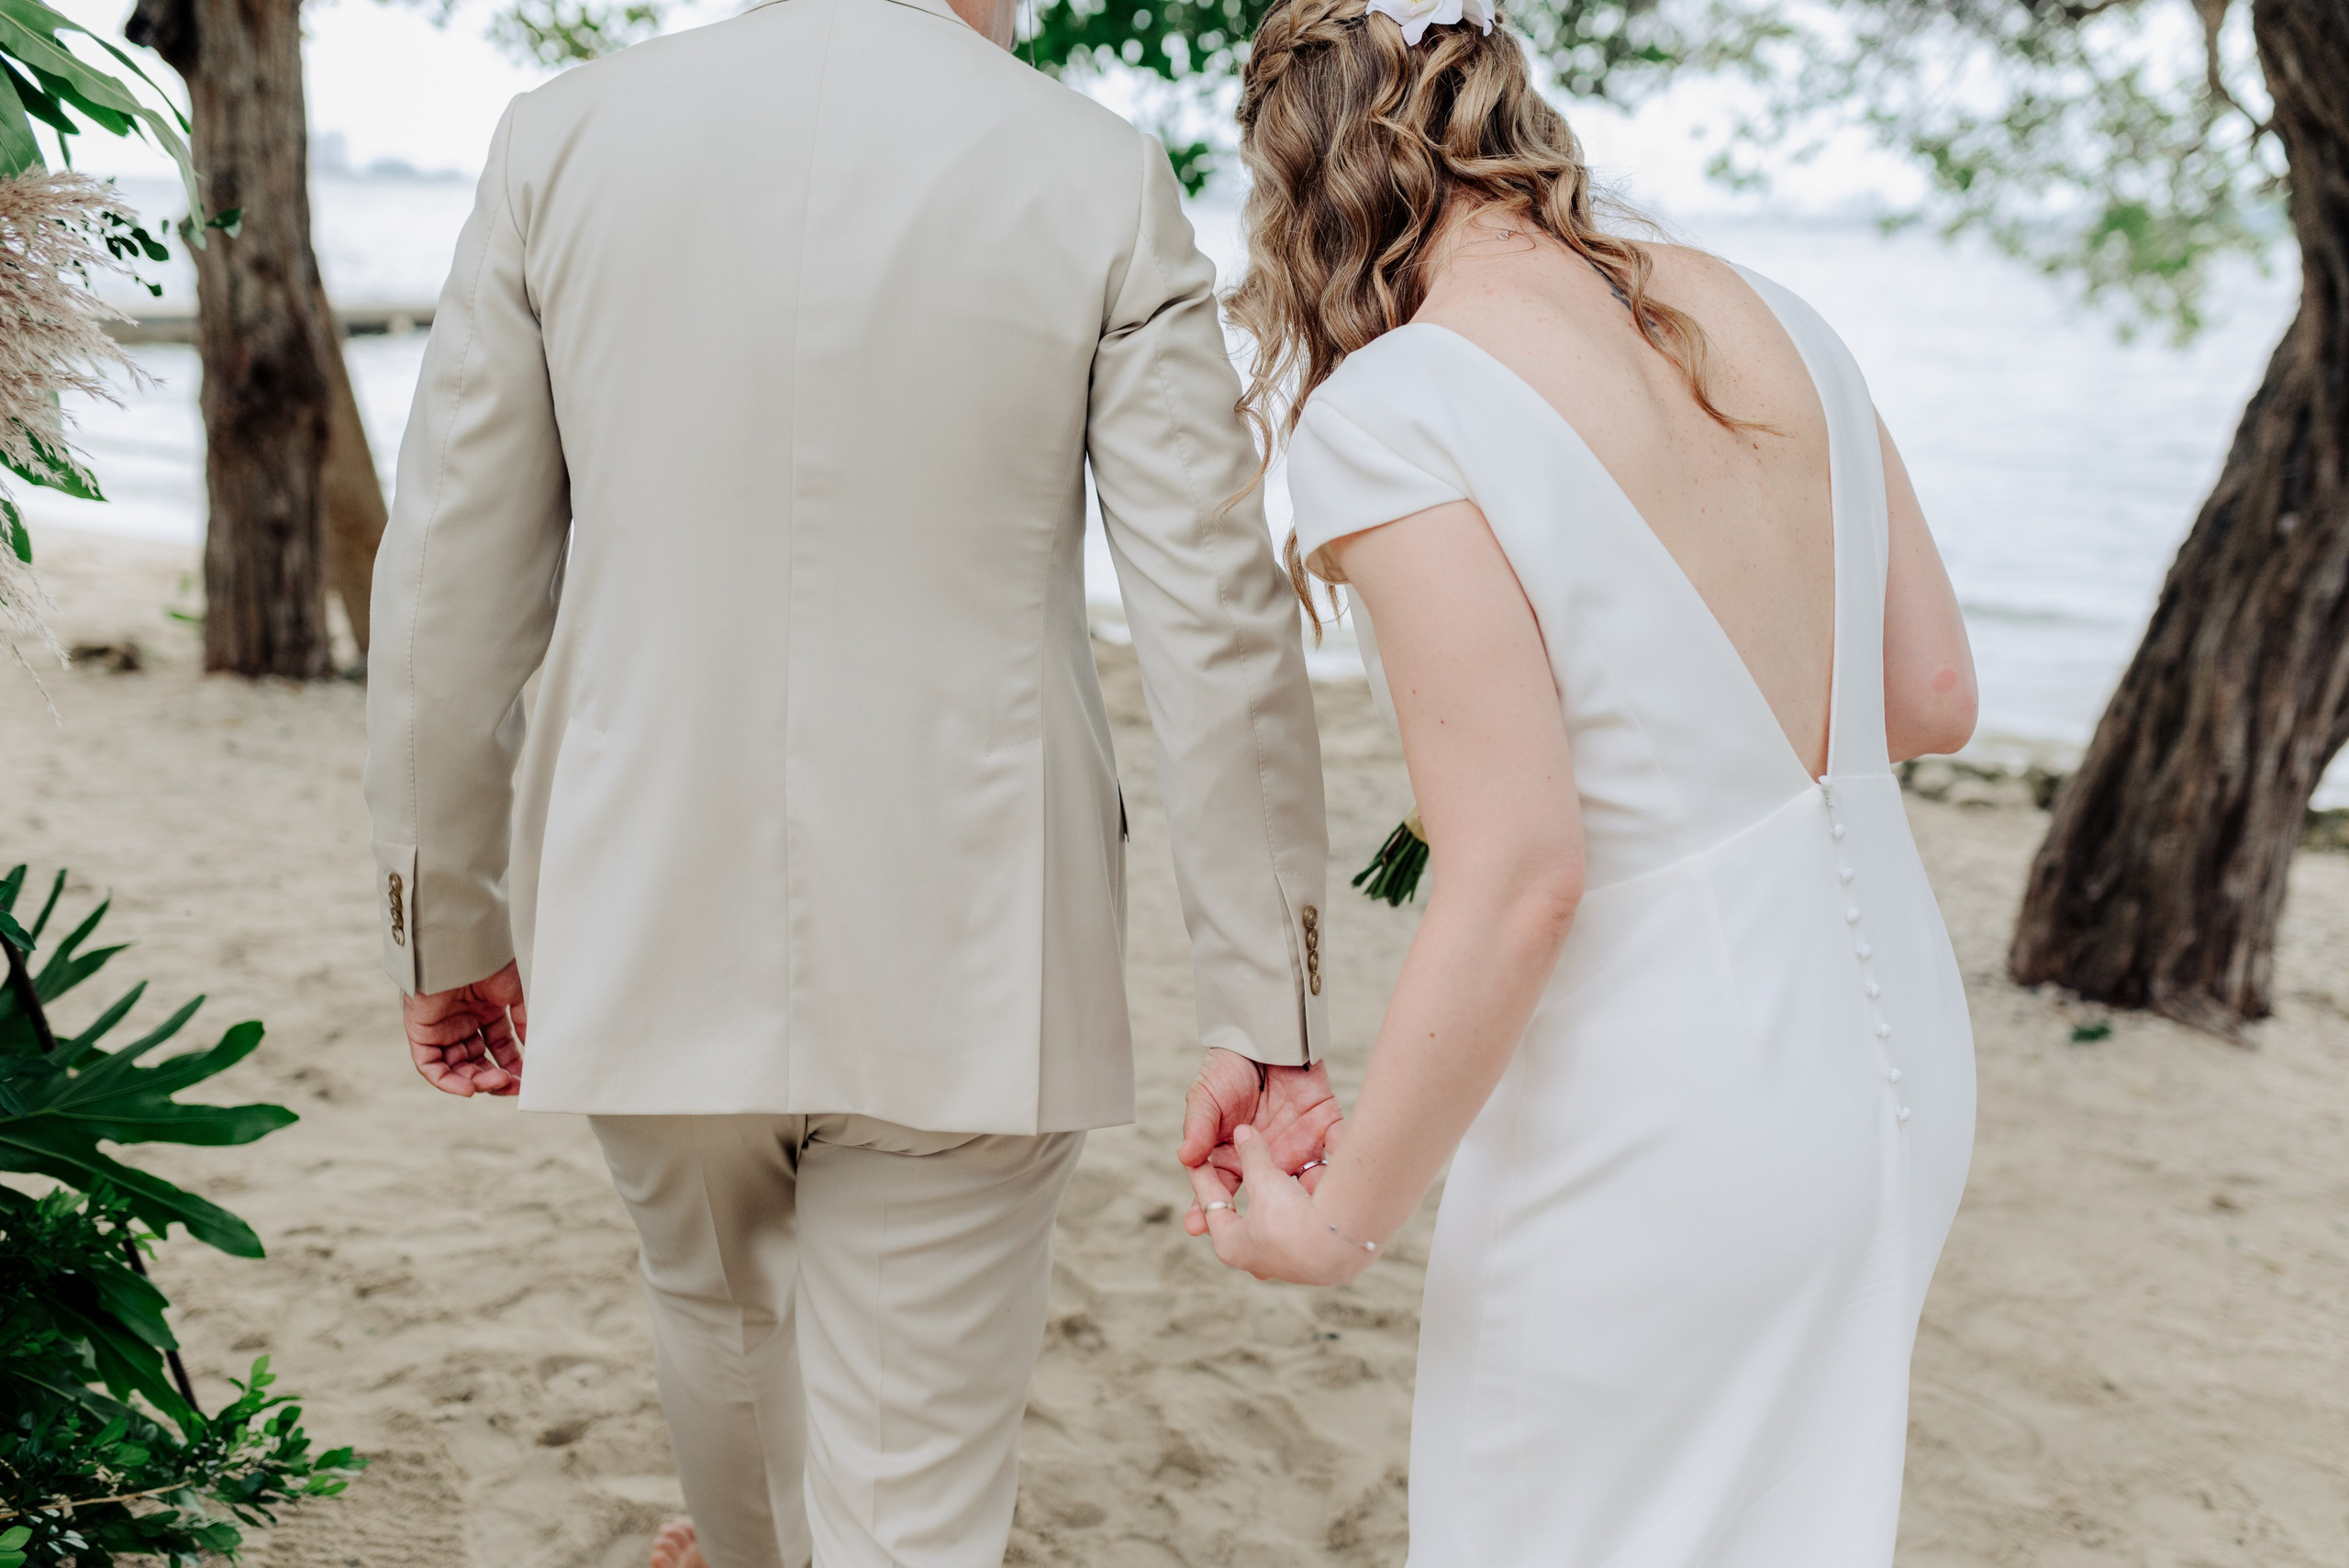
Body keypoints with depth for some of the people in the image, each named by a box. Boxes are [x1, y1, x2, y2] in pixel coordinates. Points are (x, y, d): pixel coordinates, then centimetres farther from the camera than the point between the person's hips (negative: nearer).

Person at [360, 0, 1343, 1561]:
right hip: (957, 963, -3)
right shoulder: (1100, 180, -6)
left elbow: (450, 586, 1)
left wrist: (445, 927, 12)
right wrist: (1270, 1019, -3)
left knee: (721, 1309, 32)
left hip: (647, 938, 4)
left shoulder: (565, 136, -1)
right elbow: (1224, 630, -9)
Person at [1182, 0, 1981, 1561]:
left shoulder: (1388, 417, -18)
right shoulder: (1764, 315, 2)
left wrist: (1339, 1219, -10)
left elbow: (1519, 885, -22)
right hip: (1899, 1055, 7)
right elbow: (1934, 697, 6)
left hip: (1659, 1127, -7)